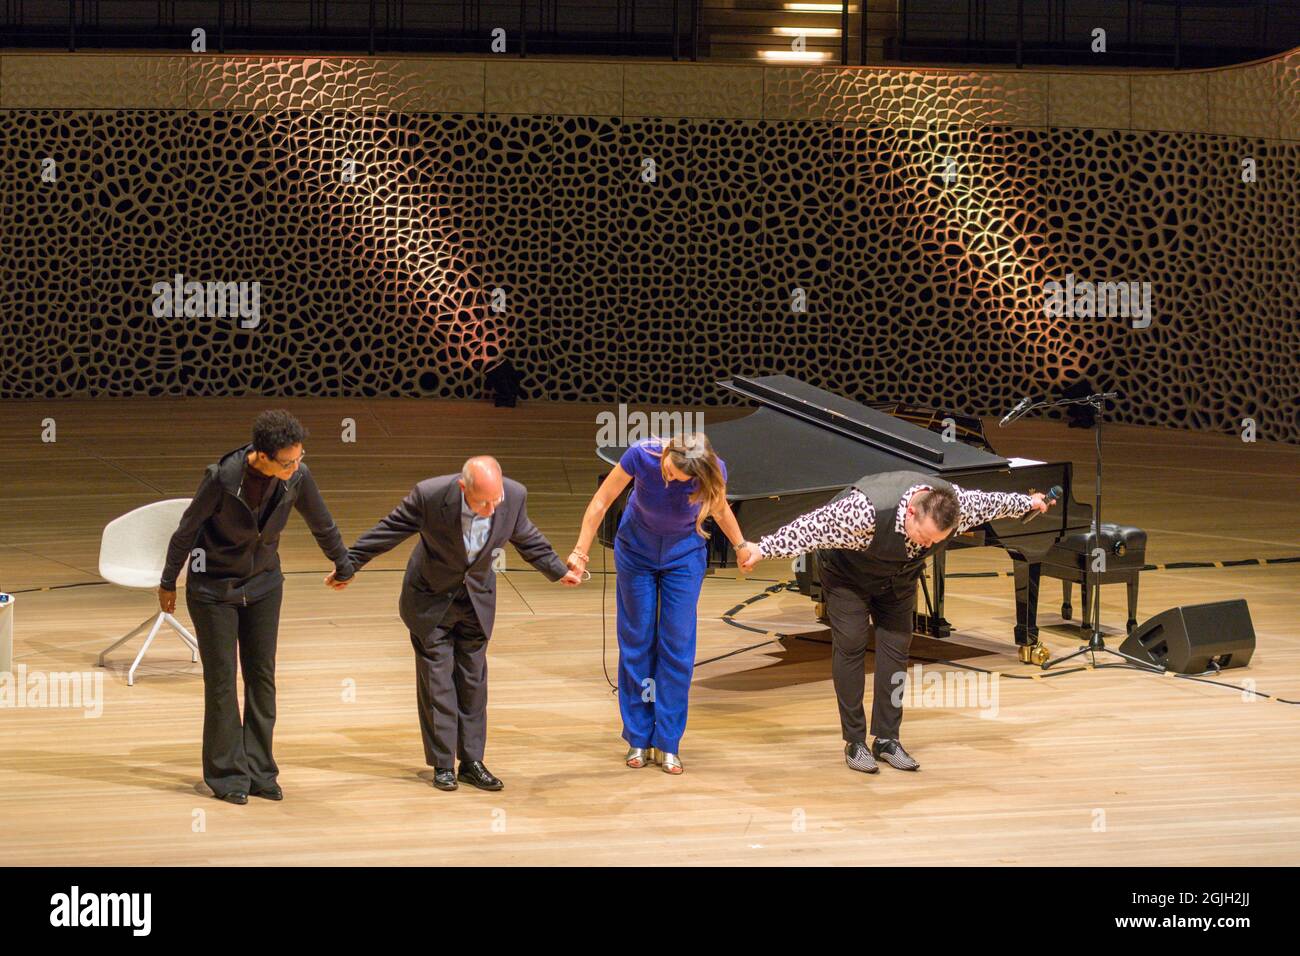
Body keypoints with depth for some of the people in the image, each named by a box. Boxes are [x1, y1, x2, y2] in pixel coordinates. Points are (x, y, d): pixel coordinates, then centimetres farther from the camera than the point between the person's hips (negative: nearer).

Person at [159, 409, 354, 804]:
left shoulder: (297, 477, -16)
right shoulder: (222, 478, -28)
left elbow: (322, 524, 2)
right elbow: (187, 530, -13)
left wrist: (343, 565, 17)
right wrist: (168, 583, -2)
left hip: (263, 584, 4)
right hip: (213, 587, -4)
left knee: (262, 677, 5)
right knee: (221, 680, -1)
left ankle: (259, 771, 14)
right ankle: (227, 775, 9)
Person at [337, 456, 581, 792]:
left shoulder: (515, 495, -22)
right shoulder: (430, 495, -32)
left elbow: (526, 538, 1)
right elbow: (389, 531, -15)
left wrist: (558, 571, 12)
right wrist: (350, 563, -6)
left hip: (477, 597, 3)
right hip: (431, 598, -3)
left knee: (473, 679, 8)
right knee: (436, 679, 0)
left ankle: (472, 761, 16)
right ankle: (443, 764, 9)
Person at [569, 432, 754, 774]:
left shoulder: (713, 471, -28)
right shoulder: (642, 455, -31)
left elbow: (720, 507, -3)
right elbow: (601, 502, -16)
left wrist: (741, 545, 9)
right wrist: (580, 552, -13)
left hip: (684, 555, 0)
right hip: (636, 550, 0)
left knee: (678, 646, -3)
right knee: (637, 641, 4)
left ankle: (667, 744, 4)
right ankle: (638, 739, 13)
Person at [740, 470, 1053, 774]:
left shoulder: (957, 504, -30)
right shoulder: (866, 512, -47)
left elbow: (990, 501, -7)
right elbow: (811, 526, -38)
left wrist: (1027, 502, 12)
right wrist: (763, 549, -32)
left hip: (899, 576, 5)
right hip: (848, 574, -5)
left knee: (896, 646, 0)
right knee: (850, 645, -9)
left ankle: (887, 740, 6)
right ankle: (854, 743, -2)